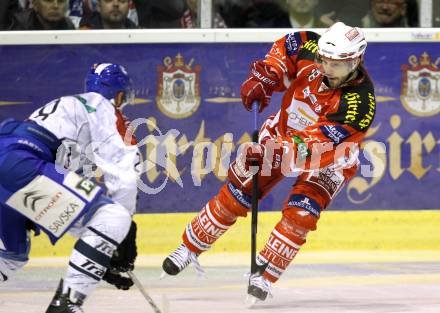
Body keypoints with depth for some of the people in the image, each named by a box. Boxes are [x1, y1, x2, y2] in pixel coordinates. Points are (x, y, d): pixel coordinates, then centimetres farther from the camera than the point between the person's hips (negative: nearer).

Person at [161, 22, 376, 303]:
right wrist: (264, 77, -13)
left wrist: (272, 155, -52)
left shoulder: (359, 102, -37)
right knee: (237, 192, 1)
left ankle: (264, 276, -11)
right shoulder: (312, 49, -24)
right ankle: (189, 248, 17)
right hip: (284, 131, 4)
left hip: (329, 157, -4)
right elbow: (288, 46, 2)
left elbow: (315, 148, -42)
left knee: (300, 214, -24)